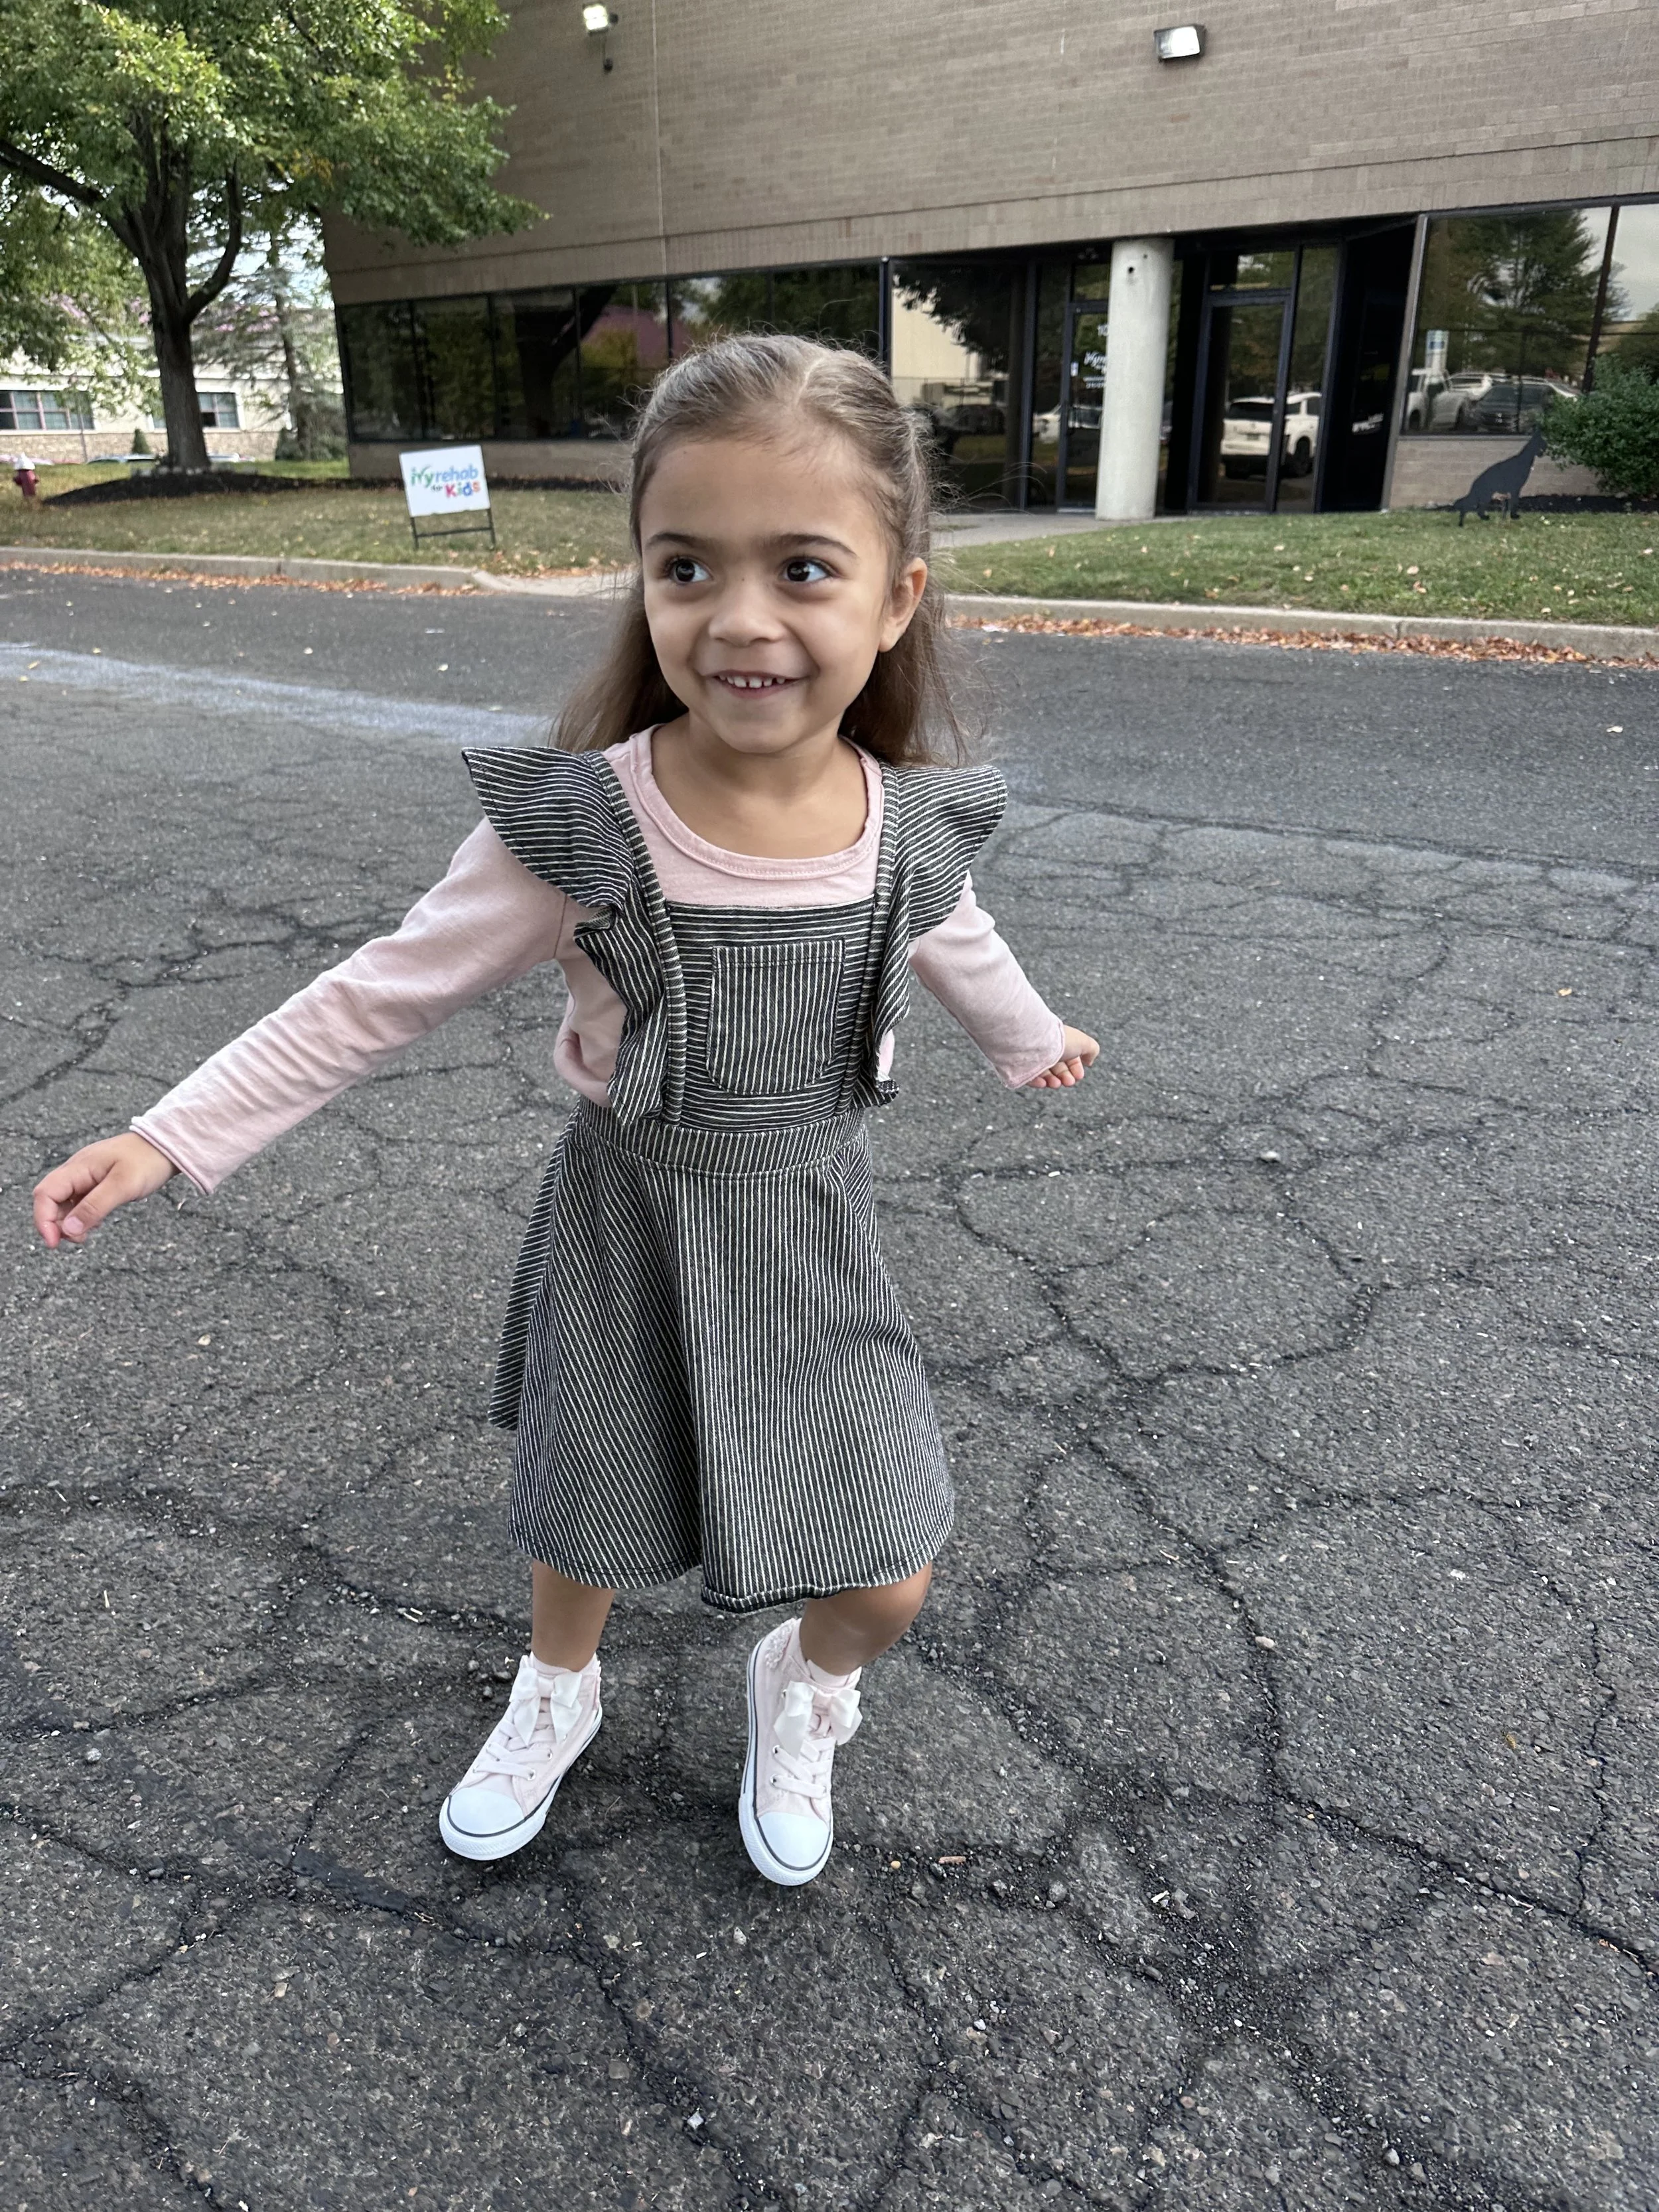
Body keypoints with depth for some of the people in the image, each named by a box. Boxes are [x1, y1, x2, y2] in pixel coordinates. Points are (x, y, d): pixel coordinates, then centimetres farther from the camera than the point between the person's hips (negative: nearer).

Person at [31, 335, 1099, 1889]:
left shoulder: (911, 825, -14)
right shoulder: (583, 827, -24)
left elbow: (953, 941, 9)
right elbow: (385, 995, -15)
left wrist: (1033, 1040, 28)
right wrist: (172, 1135, -16)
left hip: (810, 1232, 2)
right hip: (629, 1228, -1)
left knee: (883, 1589, 7)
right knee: (585, 1522, 21)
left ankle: (801, 1687, 45)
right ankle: (557, 1695, 57)